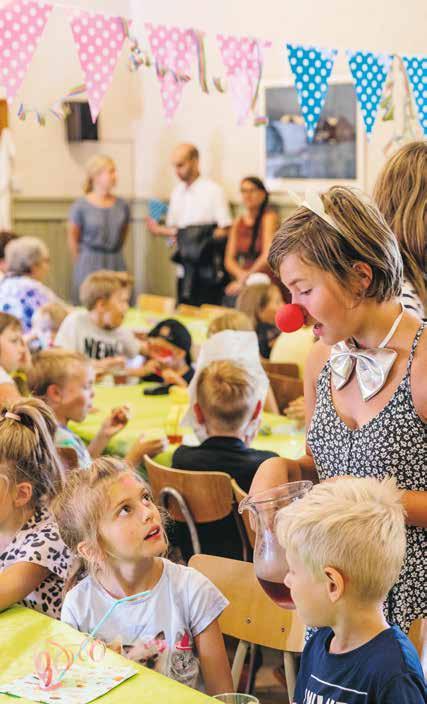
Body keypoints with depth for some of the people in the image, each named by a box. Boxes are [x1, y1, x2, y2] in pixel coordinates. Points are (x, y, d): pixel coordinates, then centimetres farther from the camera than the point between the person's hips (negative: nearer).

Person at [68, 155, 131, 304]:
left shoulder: (122, 205, 4)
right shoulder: (81, 206, -5)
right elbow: (73, 238, 3)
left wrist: (112, 256, 14)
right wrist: (83, 263, 8)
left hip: (116, 264, 3)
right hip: (89, 265, -3)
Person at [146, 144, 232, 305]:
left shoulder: (213, 190, -7)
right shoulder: (177, 192, 12)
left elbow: (225, 230, -9)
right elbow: (172, 228, 16)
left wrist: (204, 237, -22)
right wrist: (158, 229, -3)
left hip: (207, 269, -6)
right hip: (184, 268, 6)